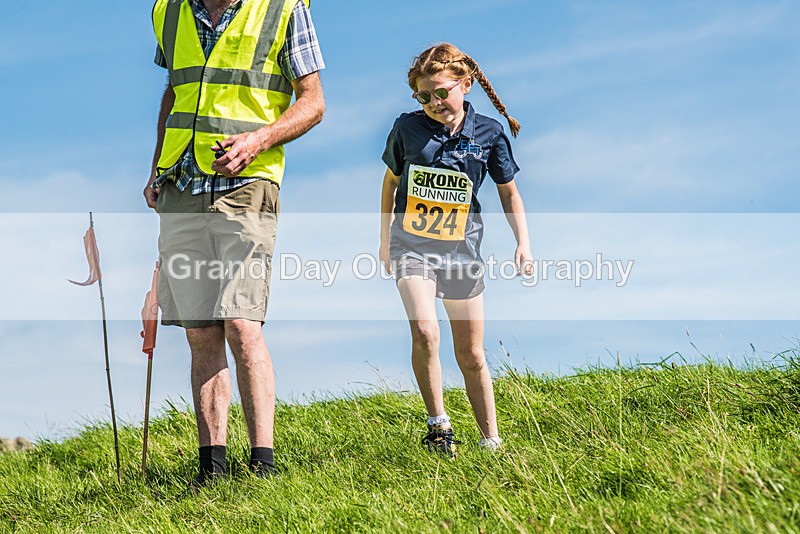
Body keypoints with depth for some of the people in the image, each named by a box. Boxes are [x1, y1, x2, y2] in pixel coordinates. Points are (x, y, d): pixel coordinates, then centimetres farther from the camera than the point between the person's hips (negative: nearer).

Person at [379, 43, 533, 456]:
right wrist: (385, 240, 17)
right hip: (412, 247, -1)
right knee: (424, 332, -24)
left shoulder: (489, 133, -3)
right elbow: (391, 180, 13)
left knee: (471, 355, 7)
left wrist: (523, 243, -1)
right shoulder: (407, 127, -3)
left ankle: (490, 440, 20)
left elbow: (508, 192, 9)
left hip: (462, 251, 1)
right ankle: (438, 423, -7)